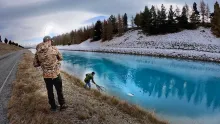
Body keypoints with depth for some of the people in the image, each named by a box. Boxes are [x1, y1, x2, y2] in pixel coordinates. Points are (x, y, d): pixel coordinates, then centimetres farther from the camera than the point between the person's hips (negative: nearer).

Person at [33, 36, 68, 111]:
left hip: (46, 75, 3)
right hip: (56, 74, -3)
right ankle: (62, 105, 24)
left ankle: (53, 107, 28)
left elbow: (35, 64, 4)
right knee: (59, 90, 15)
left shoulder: (37, 52, -2)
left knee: (50, 91, 17)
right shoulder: (53, 48, -12)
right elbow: (60, 58, 2)